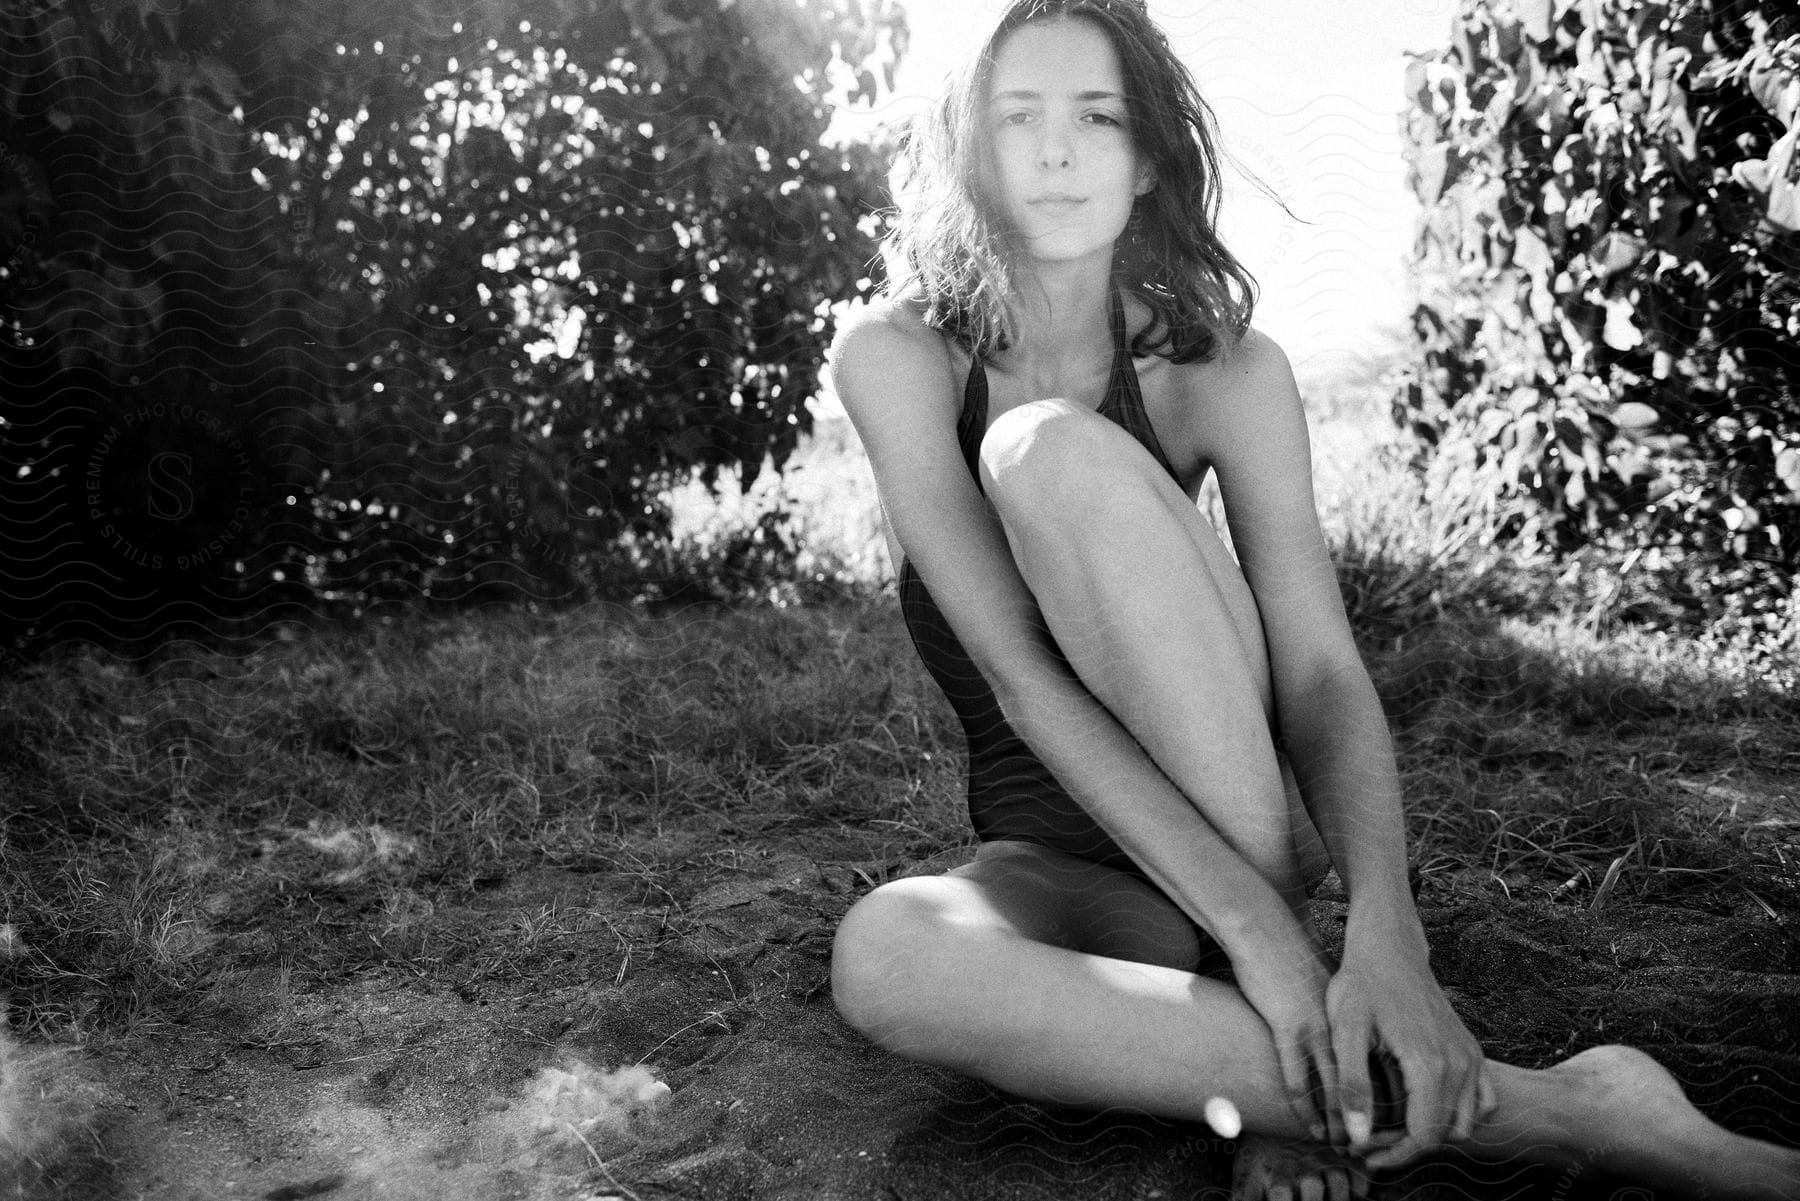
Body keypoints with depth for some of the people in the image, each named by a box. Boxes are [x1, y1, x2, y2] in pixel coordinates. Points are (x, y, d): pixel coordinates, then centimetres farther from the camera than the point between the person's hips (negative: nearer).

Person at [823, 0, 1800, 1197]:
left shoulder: (1225, 370, -6)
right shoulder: (897, 356, -8)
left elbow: (1324, 674, -17)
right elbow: (1017, 670, -21)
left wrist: (1386, 939, -37)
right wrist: (1249, 922, -32)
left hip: (1257, 812, 0)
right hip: (1061, 864, 1)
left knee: (1048, 447, -27)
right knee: (882, 952, -37)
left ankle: (1309, 1080, -26)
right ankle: (1539, 1105, -31)